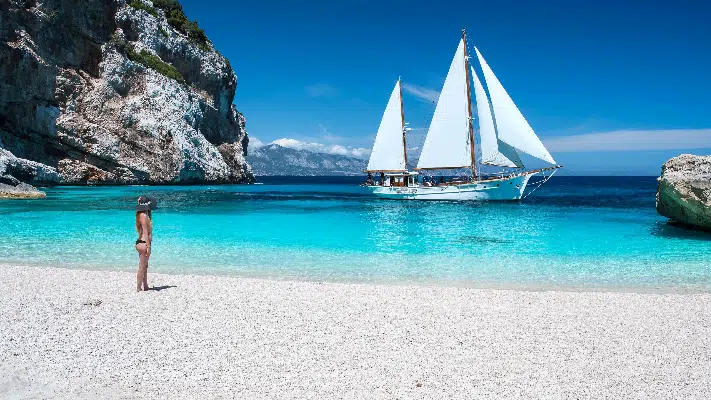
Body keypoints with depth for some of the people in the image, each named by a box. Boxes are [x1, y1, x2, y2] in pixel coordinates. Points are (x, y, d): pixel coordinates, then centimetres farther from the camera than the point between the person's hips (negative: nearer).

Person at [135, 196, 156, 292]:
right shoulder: (144, 215, -16)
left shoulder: (142, 214, 11)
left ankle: (145, 286, 25)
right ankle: (138, 288, 1)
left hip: (142, 242, 10)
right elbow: (145, 232, -20)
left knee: (145, 266, 17)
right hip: (143, 243, -10)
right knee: (142, 267, -4)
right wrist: (148, 246, -22)